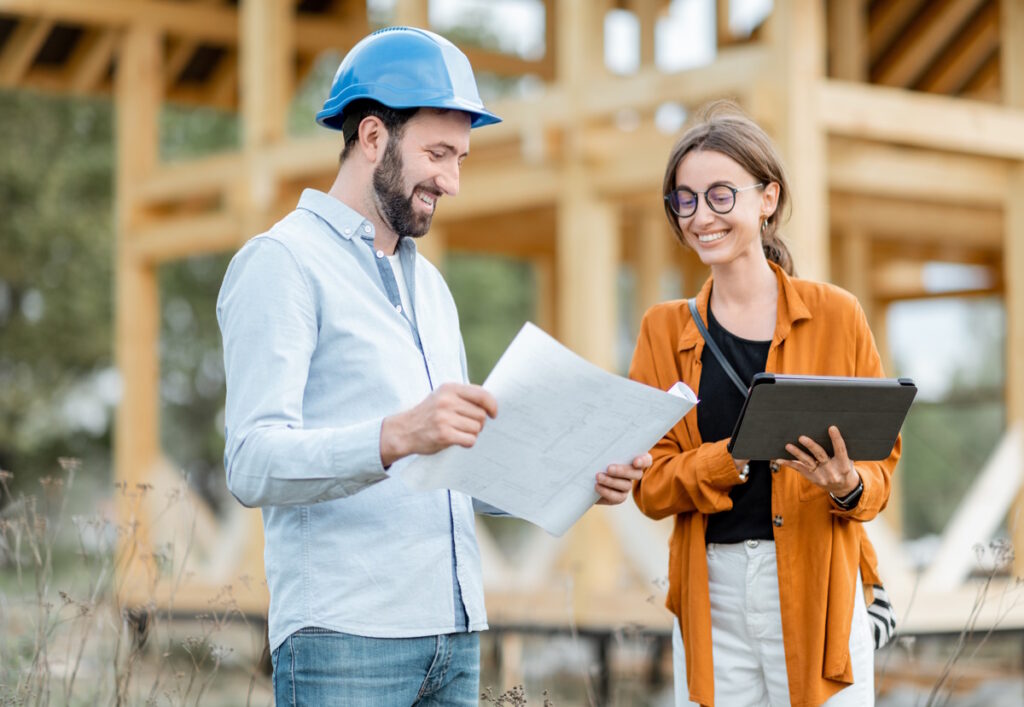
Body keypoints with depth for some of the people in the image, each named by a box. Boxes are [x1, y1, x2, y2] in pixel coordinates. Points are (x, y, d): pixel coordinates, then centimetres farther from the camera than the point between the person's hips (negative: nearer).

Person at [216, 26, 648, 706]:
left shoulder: (429, 283, 22)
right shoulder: (282, 261, -5)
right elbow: (254, 465, -17)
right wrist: (395, 437, -32)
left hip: (454, 633, 7)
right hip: (345, 635, -7)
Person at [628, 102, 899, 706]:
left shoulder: (835, 315, 3)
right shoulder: (665, 332, 9)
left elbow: (881, 459, 6)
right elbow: (650, 485, 2)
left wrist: (849, 486, -17)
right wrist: (742, 454, -15)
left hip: (817, 590, -1)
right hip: (712, 596, 2)